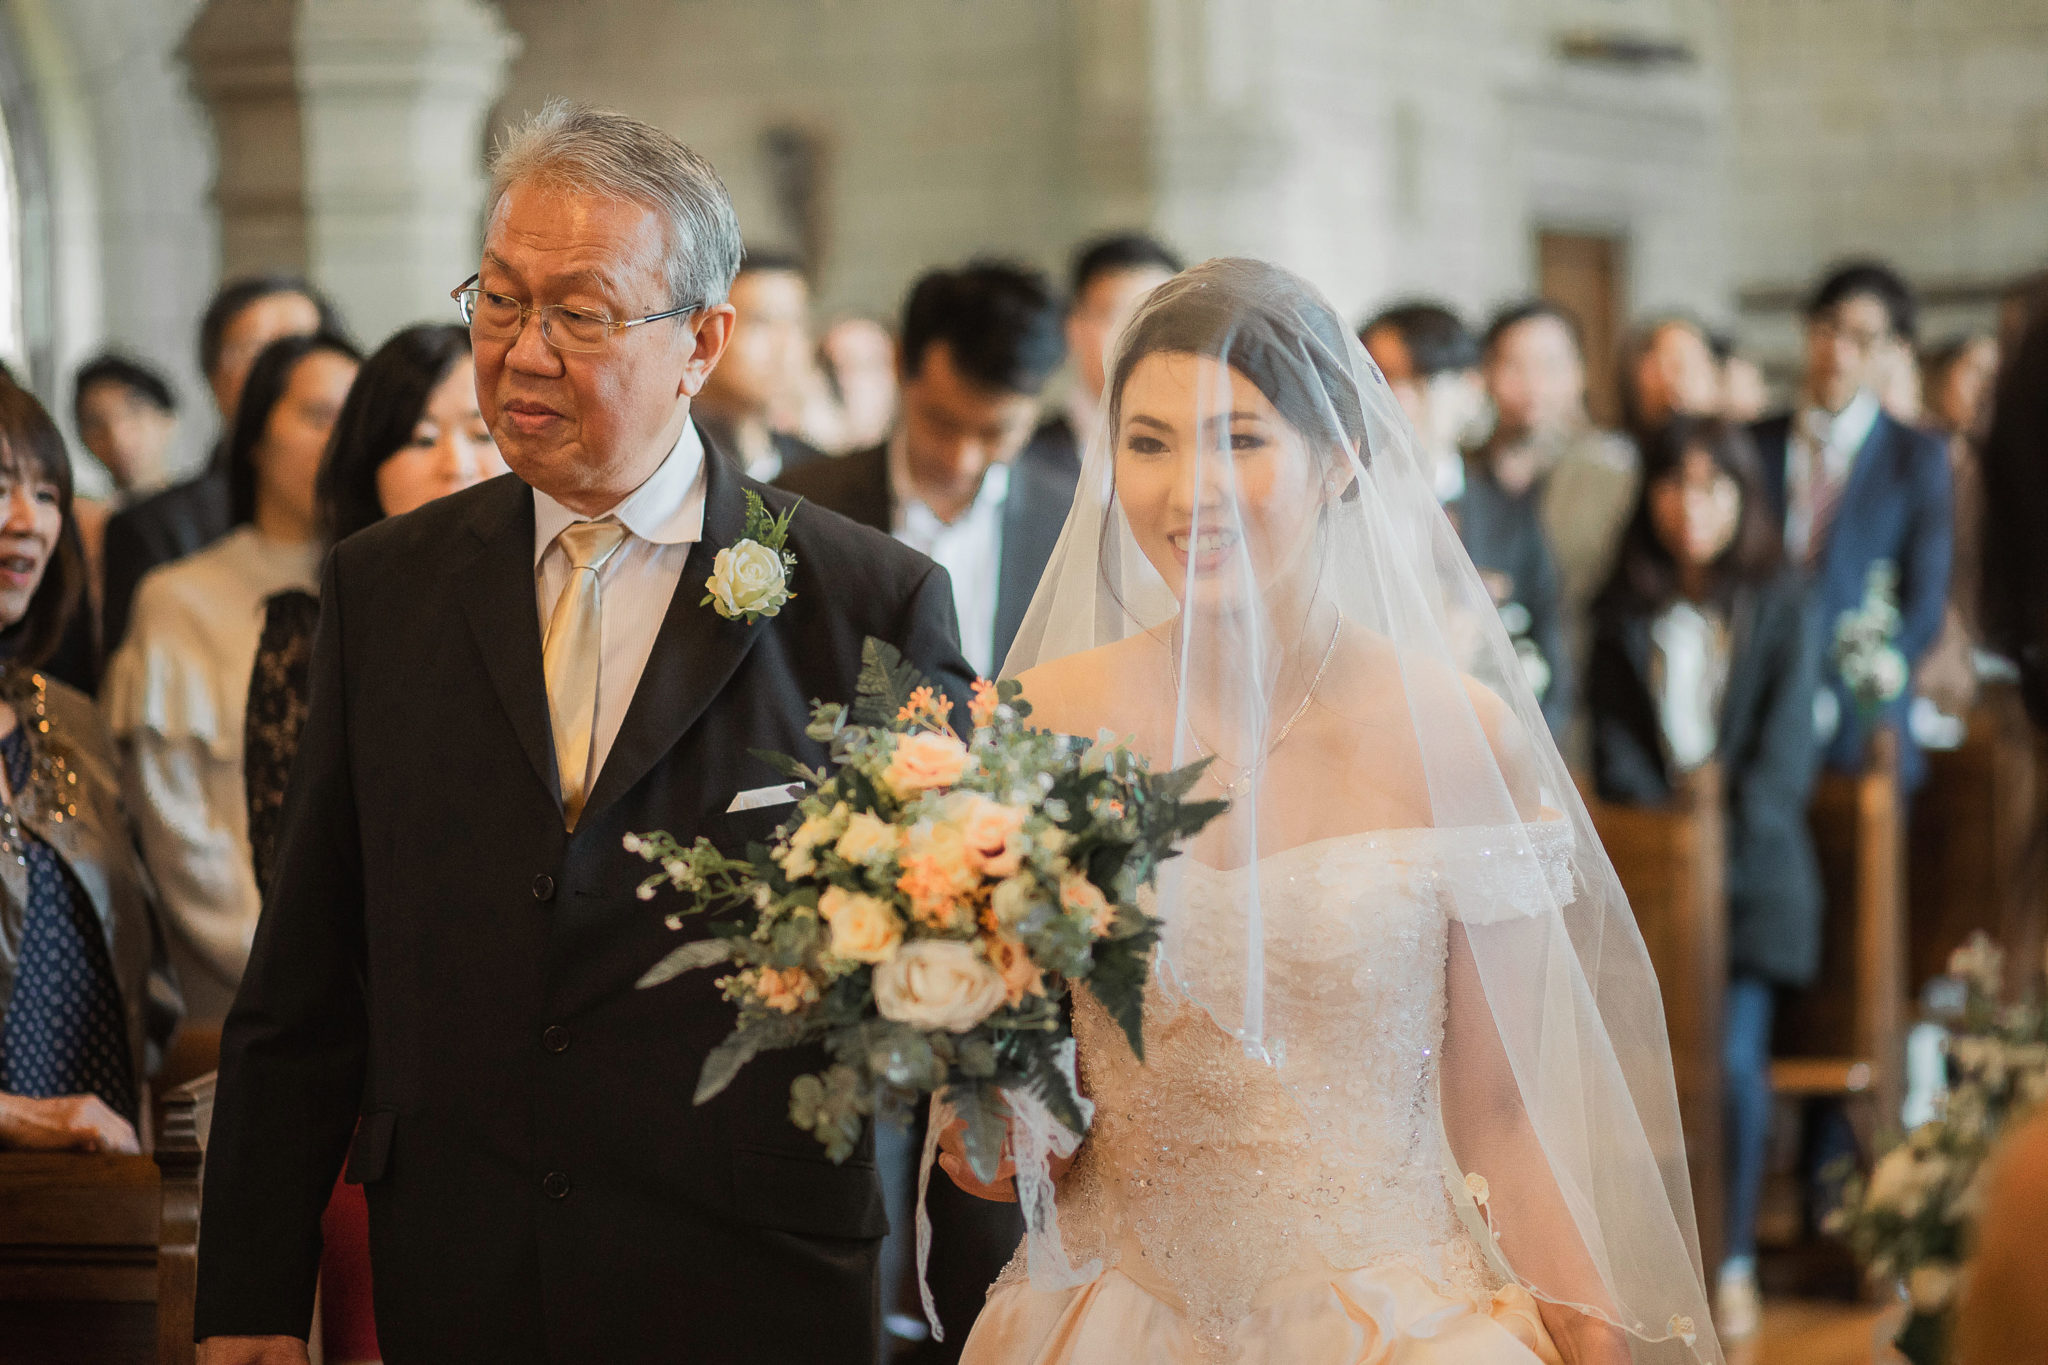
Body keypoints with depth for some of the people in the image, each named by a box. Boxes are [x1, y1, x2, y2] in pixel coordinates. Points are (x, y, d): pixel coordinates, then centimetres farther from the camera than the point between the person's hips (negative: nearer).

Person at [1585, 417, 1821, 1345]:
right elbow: (1614, 747, 6)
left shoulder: (1779, 606, 8)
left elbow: (1785, 753, 1)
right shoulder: (1621, 611, 12)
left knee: (1733, 1057, -19)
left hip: (1753, 869, -1)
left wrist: (1728, 841, -11)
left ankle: (1735, 1261, -6)